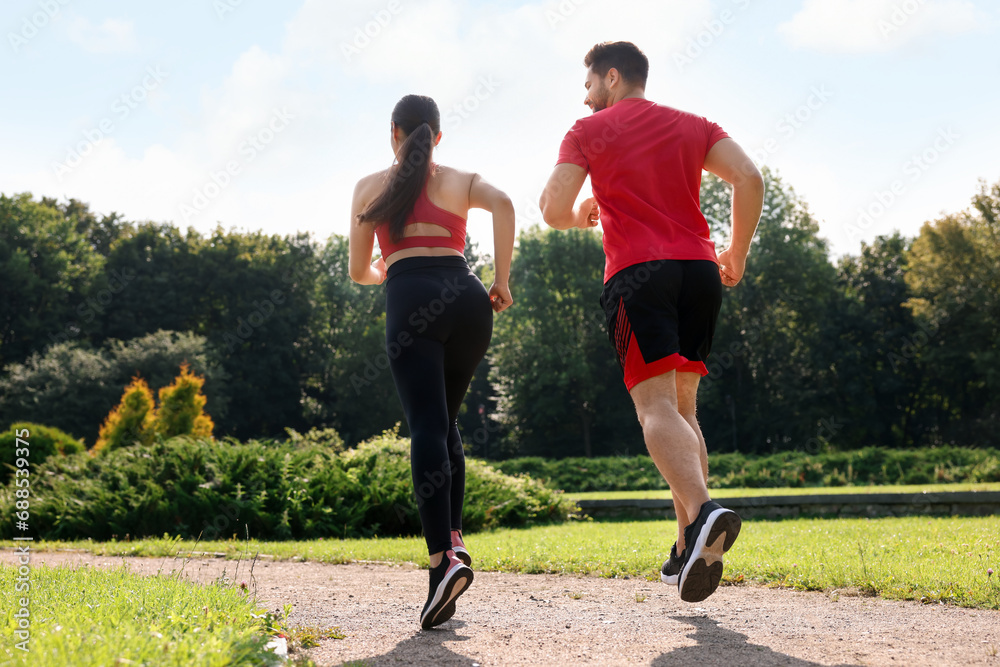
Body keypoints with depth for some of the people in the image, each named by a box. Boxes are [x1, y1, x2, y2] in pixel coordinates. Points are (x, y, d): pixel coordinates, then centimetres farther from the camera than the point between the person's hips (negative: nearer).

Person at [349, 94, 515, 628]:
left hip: (412, 301, -2)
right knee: (444, 420, 19)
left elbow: (359, 271, 19)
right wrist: (502, 280, 0)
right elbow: (502, 203, -3)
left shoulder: (371, 187, 19)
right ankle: (453, 537, 5)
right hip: (467, 298, 3)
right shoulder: (462, 181, 20)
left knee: (427, 427, -13)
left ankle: (444, 559, -30)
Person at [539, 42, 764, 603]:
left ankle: (703, 512, -41)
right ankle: (688, 552, 4)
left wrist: (582, 216, 23)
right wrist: (738, 253, 14)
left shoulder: (589, 132, 10)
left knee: (656, 405, -14)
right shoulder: (693, 126, 19)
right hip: (700, 271, 4)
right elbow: (750, 180, 4)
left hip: (638, 272, -4)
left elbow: (554, 210, 0)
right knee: (684, 406, 12)